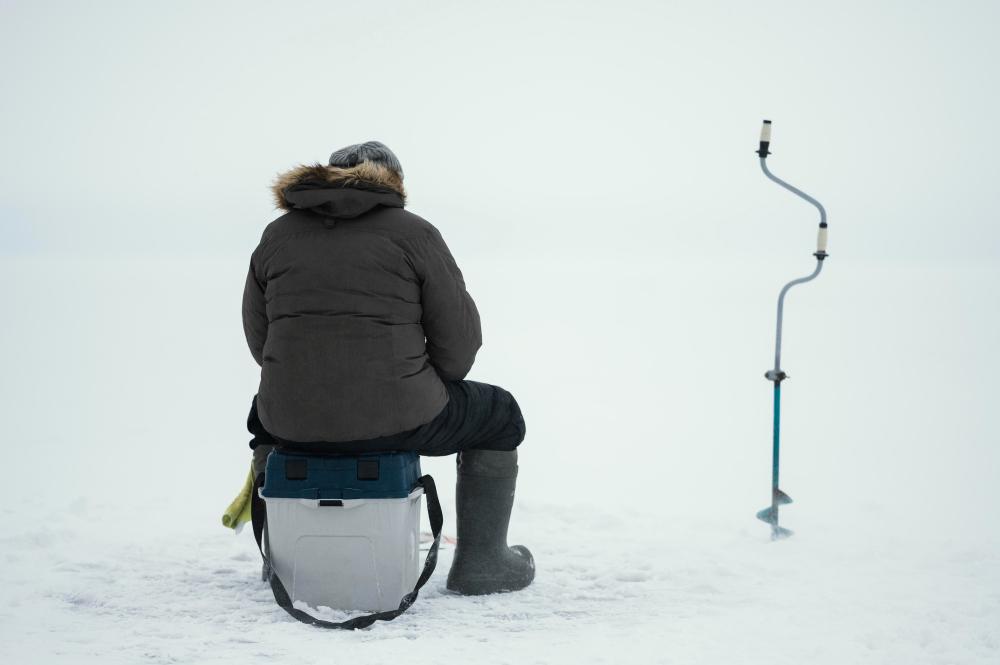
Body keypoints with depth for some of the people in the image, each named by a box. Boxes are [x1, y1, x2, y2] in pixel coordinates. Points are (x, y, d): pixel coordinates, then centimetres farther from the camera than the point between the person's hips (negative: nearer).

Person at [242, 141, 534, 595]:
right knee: (499, 416, 24)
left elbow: (260, 339, 15)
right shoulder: (414, 233, -1)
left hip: (296, 423, 4)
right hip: (396, 420, -3)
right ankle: (479, 562, 23)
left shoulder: (276, 235, 10)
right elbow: (458, 340, -2)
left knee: (266, 411, 40)